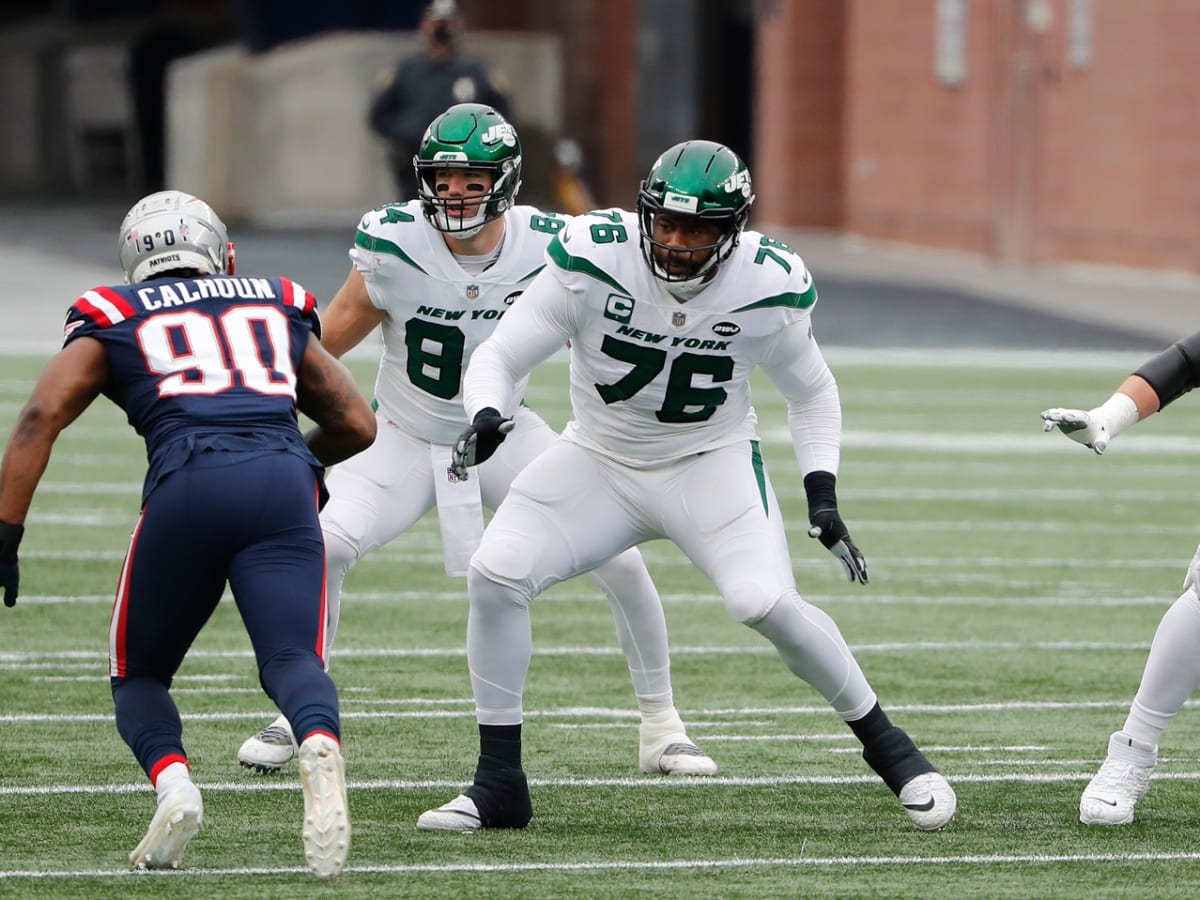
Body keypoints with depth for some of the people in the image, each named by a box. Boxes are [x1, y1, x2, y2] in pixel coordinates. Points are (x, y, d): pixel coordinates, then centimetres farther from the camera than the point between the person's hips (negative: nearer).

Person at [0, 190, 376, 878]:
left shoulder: (110, 323, 23)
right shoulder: (279, 312, 30)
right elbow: (356, 424, 31)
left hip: (188, 486, -1)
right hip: (284, 487, 1)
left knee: (139, 673, 17)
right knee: (292, 660, -7)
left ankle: (173, 785, -12)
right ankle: (321, 748, -42)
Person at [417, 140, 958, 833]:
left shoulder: (769, 289, -17)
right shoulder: (592, 261, -22)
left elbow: (811, 392, 4)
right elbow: (501, 356, -13)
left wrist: (823, 495, -7)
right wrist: (486, 419, -35)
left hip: (710, 464, -1)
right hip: (599, 459, 1)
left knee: (767, 603, -24)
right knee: (496, 573, -18)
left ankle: (887, 745, 1)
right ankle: (500, 784, -4)